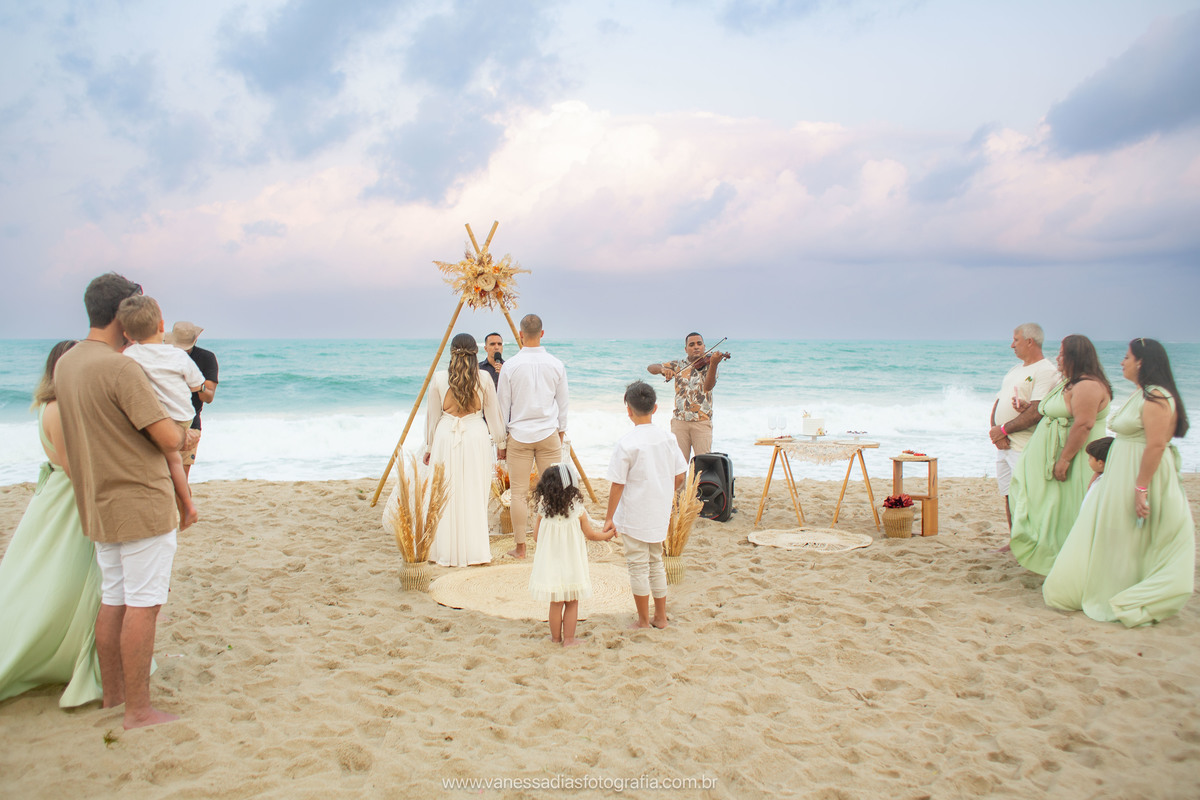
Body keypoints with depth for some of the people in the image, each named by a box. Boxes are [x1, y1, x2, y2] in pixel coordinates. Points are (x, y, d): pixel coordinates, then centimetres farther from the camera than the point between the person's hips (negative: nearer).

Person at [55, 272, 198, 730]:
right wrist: (188, 437, 1)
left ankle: (112, 693, 30)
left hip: (99, 505, 9)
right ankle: (138, 710, 5)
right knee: (143, 605, -1)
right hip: (142, 504, -9)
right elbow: (168, 438, -21)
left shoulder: (65, 364, 8)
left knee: (113, 600, 17)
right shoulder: (120, 368, -20)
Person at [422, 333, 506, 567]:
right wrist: (500, 443, 15)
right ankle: (474, 551, 8)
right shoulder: (483, 379, -2)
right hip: (476, 436, 0)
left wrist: (429, 446, 18)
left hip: (446, 437, 1)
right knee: (474, 495, 5)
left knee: (447, 496, 7)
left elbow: (432, 416, 7)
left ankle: (448, 552, 12)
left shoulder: (439, 378, 0)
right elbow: (493, 415, 4)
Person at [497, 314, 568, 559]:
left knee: (519, 492, 4)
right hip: (549, 433, 1)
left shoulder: (510, 366, -6)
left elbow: (503, 405, 1)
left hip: (519, 435, -1)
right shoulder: (556, 365, -1)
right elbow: (562, 403, 8)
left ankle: (520, 547, 9)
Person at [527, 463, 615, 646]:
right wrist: (606, 535, 17)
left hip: (551, 566, 2)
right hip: (572, 567, -2)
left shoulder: (543, 511, -8)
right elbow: (591, 534, -1)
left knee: (555, 604, 14)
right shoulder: (578, 510, -12)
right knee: (572, 603, 12)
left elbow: (536, 537, 0)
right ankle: (568, 639, 17)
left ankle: (556, 637, 26)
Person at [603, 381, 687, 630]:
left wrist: (609, 517, -6)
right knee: (656, 563, 20)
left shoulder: (627, 443, -17)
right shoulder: (668, 439, -2)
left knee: (639, 567, 6)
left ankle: (644, 622, 16)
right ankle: (661, 617, 29)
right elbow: (679, 476, 5)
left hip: (633, 518, -5)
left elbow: (617, 484, -14)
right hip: (660, 515, 5)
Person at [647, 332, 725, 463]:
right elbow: (650, 368, 9)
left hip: (702, 421, -2)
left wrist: (713, 364, -33)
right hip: (679, 421, 2)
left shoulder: (708, 365, 2)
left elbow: (708, 386, -17)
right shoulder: (678, 365, 9)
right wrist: (663, 369, -14)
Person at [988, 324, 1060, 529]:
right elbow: (998, 402, 15)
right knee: (1008, 497, 12)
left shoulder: (1046, 371, -10)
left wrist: (1004, 429, -13)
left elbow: (1036, 413, -19)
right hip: (1003, 445, 9)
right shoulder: (1015, 370, 18)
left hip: (1025, 449, -9)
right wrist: (995, 430, -3)